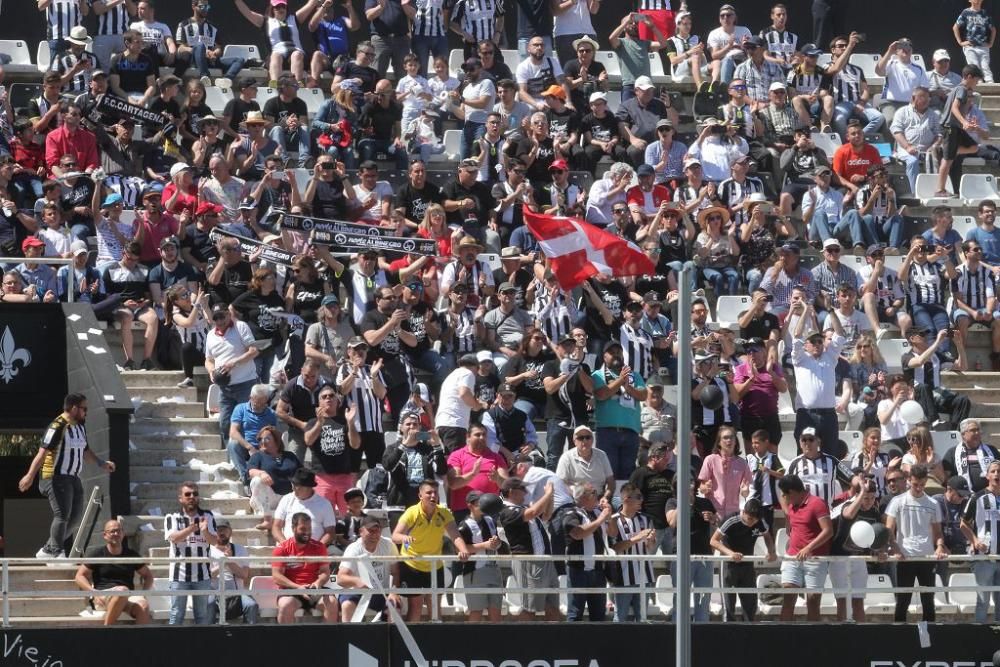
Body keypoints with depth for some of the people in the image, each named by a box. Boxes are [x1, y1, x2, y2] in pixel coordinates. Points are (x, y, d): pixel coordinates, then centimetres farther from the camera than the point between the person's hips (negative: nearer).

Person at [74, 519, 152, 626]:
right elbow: (79, 577, 5)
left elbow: (148, 575, 27)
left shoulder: (131, 555, 17)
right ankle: (106, 628, -31)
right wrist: (94, 593, -12)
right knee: (122, 591, -38)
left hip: (129, 598, 3)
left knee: (143, 606, -32)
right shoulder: (97, 554, 8)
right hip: (103, 598, -3)